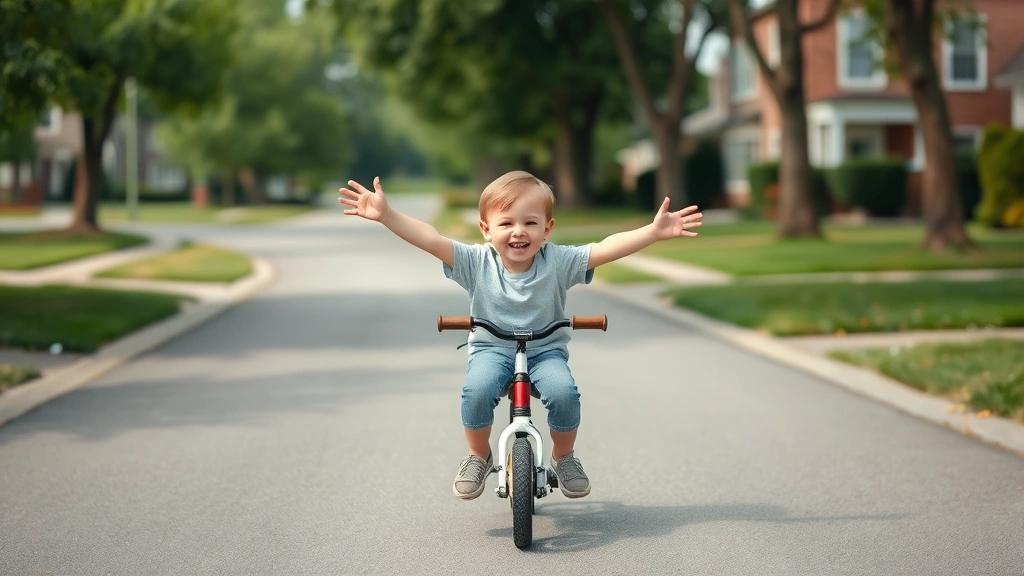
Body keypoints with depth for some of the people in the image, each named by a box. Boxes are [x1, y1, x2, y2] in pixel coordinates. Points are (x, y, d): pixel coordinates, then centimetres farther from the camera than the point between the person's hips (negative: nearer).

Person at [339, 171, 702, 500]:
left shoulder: (558, 262, -10)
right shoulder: (476, 262, -10)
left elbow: (608, 248, -19)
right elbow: (430, 240, -19)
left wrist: (654, 232, -32)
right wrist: (386, 215, -32)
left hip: (546, 350, 0)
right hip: (491, 349, 0)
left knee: (563, 392, -29)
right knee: (477, 390, -31)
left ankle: (564, 457, 2)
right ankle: (478, 456, -2)